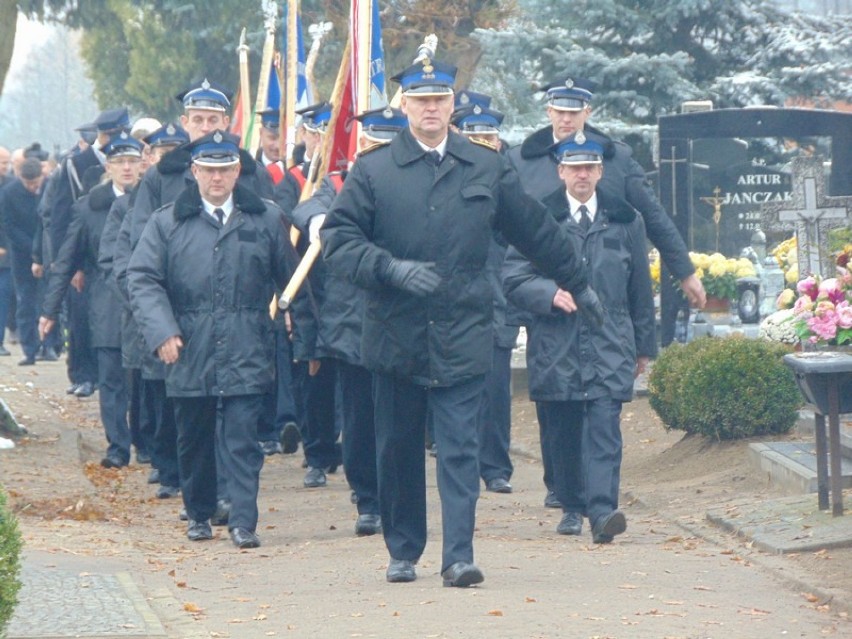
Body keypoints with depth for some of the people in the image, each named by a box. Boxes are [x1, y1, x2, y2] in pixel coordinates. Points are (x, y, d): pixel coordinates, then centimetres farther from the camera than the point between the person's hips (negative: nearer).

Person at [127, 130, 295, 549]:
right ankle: (198, 515, 25)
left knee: (241, 439, -7)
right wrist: (162, 332, -12)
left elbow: (288, 279, 12)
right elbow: (142, 279, -1)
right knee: (193, 440, 11)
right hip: (189, 353, 1)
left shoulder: (266, 219, 7)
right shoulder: (167, 223, 4)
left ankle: (243, 521, -6)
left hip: (245, 354, -1)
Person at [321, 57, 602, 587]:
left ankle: (459, 556, -10)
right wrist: (392, 269, -15)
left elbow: (538, 231, 18)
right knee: (398, 449, 8)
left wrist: (578, 283, 26)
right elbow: (337, 237, -1)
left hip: (463, 336, 0)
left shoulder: (488, 169, 8)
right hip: (396, 335, 0)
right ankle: (403, 552, 20)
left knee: (460, 448, -7)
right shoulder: (373, 171, 3)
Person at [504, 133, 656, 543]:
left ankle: (603, 509, -22)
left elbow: (640, 289, 17)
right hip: (555, 347, 0)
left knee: (604, 428, -13)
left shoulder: (625, 222, 12)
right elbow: (514, 280, 2)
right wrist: (551, 294, -16)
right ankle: (572, 508, 20)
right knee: (562, 433, 6)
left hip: (609, 345, 0)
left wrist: (644, 345, 17)